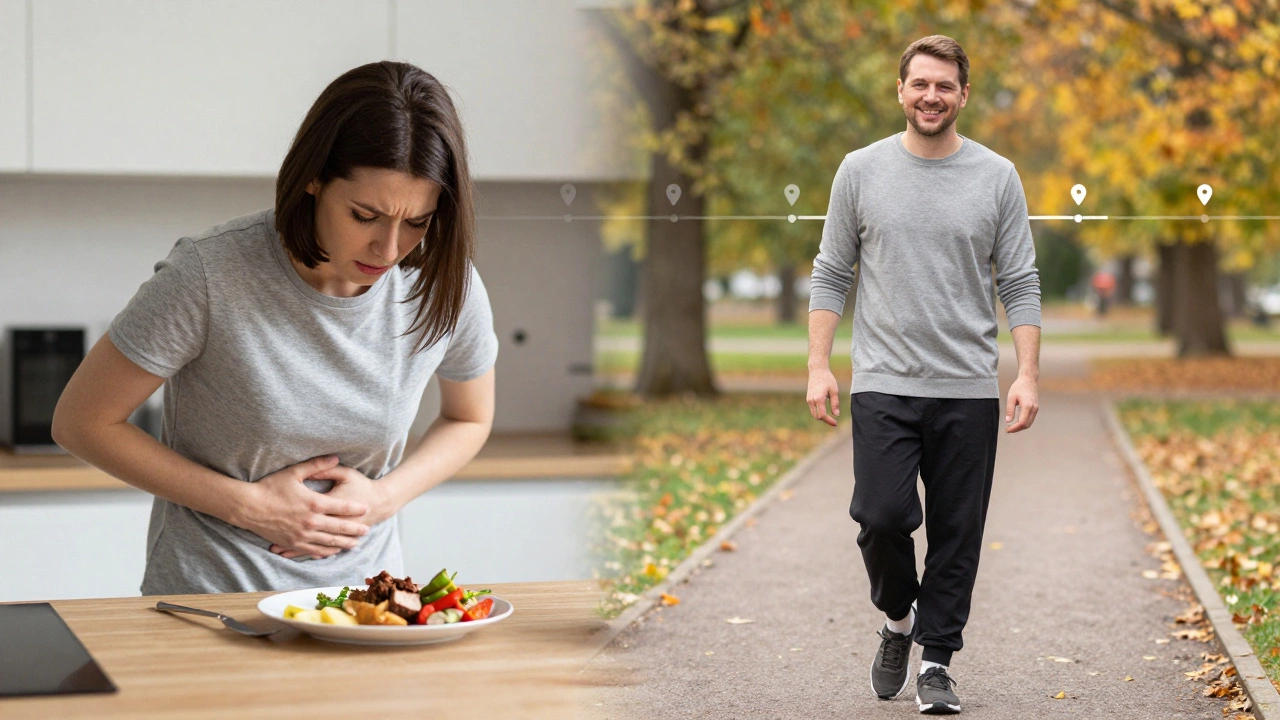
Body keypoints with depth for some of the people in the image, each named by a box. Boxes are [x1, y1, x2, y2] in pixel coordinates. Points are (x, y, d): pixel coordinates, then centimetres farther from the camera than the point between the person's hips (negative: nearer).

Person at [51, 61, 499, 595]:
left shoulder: (447, 285, -6)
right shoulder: (212, 276, -17)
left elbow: (470, 420, 14)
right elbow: (80, 422, -6)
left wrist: (384, 496, -5)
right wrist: (249, 505, -11)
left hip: (362, 585, 2)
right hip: (209, 594, -2)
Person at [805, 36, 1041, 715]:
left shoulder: (997, 177, 4)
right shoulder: (862, 170, 4)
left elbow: (1020, 284, 4)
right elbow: (831, 275, 6)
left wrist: (1027, 375, -6)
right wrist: (819, 366, -3)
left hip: (968, 391, 1)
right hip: (883, 385, -1)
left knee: (957, 537, 4)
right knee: (882, 517, -10)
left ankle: (935, 660, 17)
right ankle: (898, 617, 19)